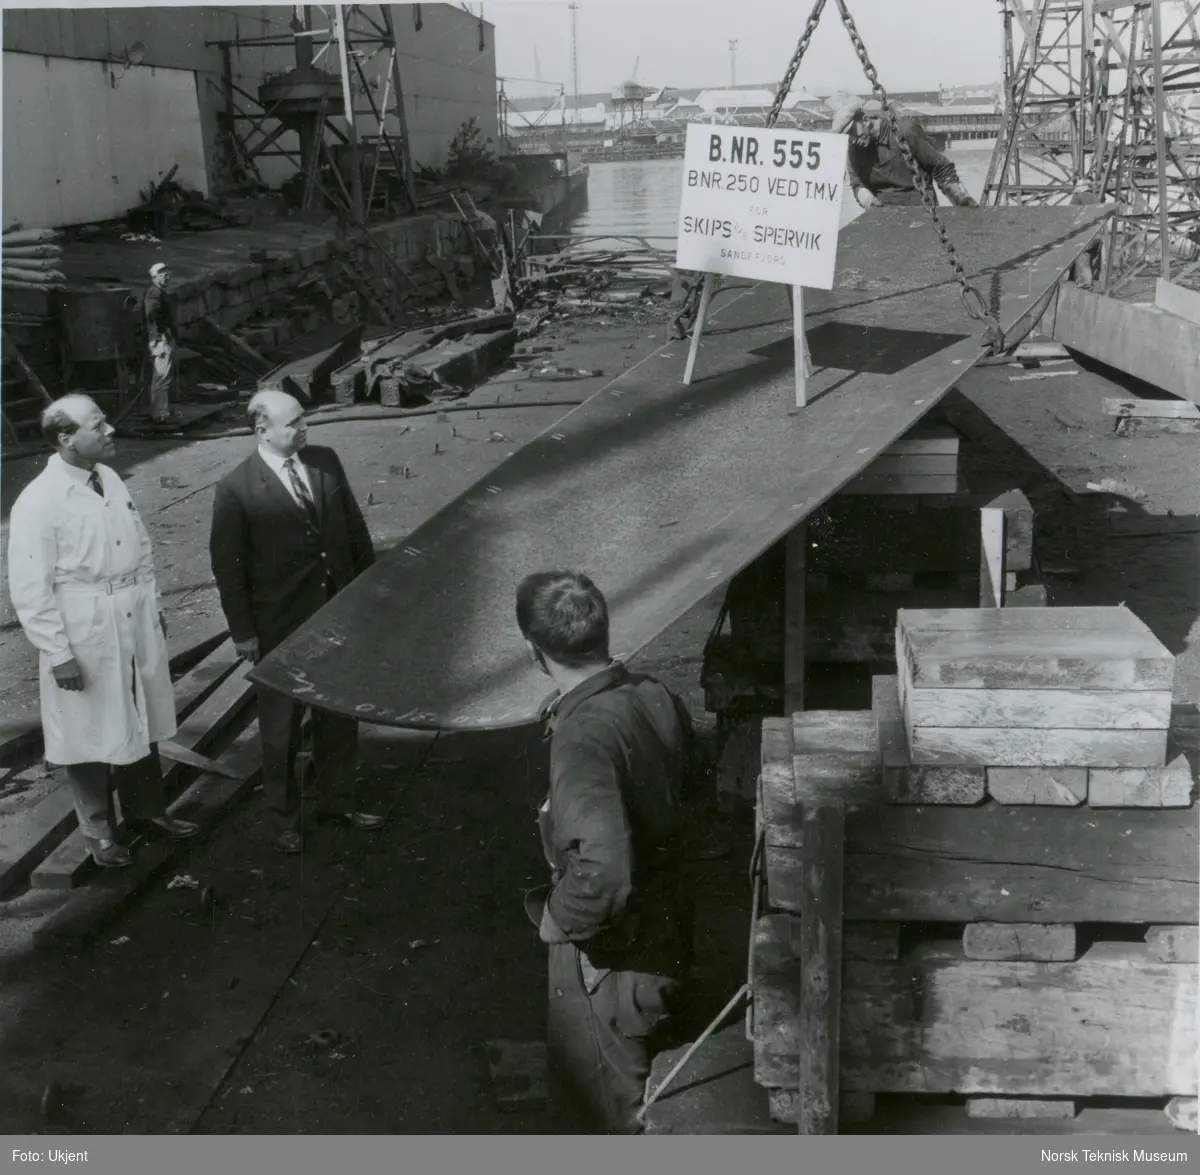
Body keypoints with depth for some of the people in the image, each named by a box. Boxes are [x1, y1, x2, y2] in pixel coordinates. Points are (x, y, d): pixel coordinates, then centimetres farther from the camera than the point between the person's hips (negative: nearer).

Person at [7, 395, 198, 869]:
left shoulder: (110, 479, 1)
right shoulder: (39, 503, -19)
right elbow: (31, 590, -17)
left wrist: (153, 607, 15)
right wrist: (58, 653, -16)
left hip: (136, 627, 6)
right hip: (84, 638, -6)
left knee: (141, 724, 20)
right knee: (89, 735, 10)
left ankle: (145, 812, 40)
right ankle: (99, 830, 31)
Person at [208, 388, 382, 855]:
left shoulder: (326, 462, 0)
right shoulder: (236, 489, -14)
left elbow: (355, 527, 9)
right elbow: (227, 565, -10)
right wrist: (243, 631, -9)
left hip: (340, 612, 5)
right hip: (281, 624, -5)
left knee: (340, 712, 17)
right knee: (281, 725, 10)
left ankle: (337, 799, 35)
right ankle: (285, 818, 27)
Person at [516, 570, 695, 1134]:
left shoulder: (584, 737, -31)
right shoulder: (656, 697, -6)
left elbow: (604, 873, -37)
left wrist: (556, 917, -18)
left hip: (609, 959, -8)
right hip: (666, 934, 8)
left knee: (604, 1118, 15)